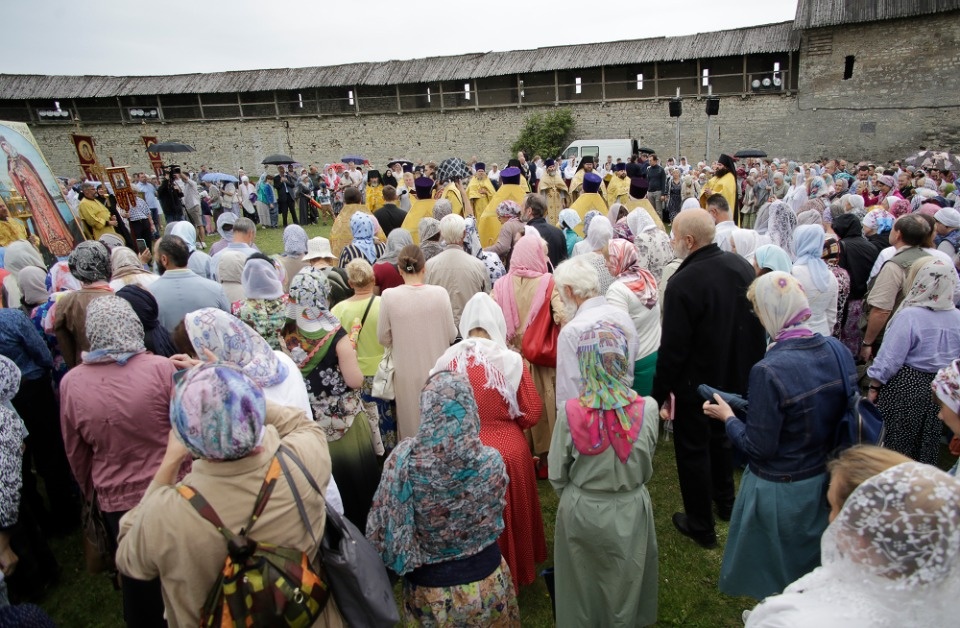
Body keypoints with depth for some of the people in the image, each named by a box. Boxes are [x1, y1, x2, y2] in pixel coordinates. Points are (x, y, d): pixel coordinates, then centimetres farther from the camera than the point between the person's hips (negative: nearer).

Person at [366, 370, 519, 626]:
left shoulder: (403, 460, -25)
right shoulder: (491, 461, -20)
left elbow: (381, 529, -14)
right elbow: (494, 520, -1)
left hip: (430, 587, -1)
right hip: (487, 580, 1)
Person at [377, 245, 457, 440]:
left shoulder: (389, 296, -13)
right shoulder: (440, 293, -13)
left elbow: (384, 338, -3)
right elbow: (451, 335, -5)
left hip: (407, 371, 0)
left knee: (410, 420, 16)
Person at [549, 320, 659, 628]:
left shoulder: (570, 412, -24)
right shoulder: (647, 409, -21)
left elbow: (557, 474, -11)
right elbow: (646, 469, -4)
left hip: (580, 511, -1)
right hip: (628, 511, 1)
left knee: (583, 584, 25)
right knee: (623, 583, 27)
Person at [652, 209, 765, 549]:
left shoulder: (683, 283, -29)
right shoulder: (742, 266, -6)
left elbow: (672, 348, -24)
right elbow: (757, 324, 5)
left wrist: (660, 393, -13)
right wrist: (749, 365, 18)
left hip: (695, 384, -7)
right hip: (736, 377, 7)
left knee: (693, 451, 11)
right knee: (720, 437, 28)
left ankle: (701, 526, 27)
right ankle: (725, 502, 48)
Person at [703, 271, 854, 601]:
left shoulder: (769, 370, -31)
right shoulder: (838, 350, -11)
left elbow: (758, 448, -23)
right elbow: (846, 414, 3)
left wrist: (728, 417, -6)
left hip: (779, 490, -6)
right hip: (824, 481, 7)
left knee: (773, 578, 21)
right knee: (809, 566, 32)